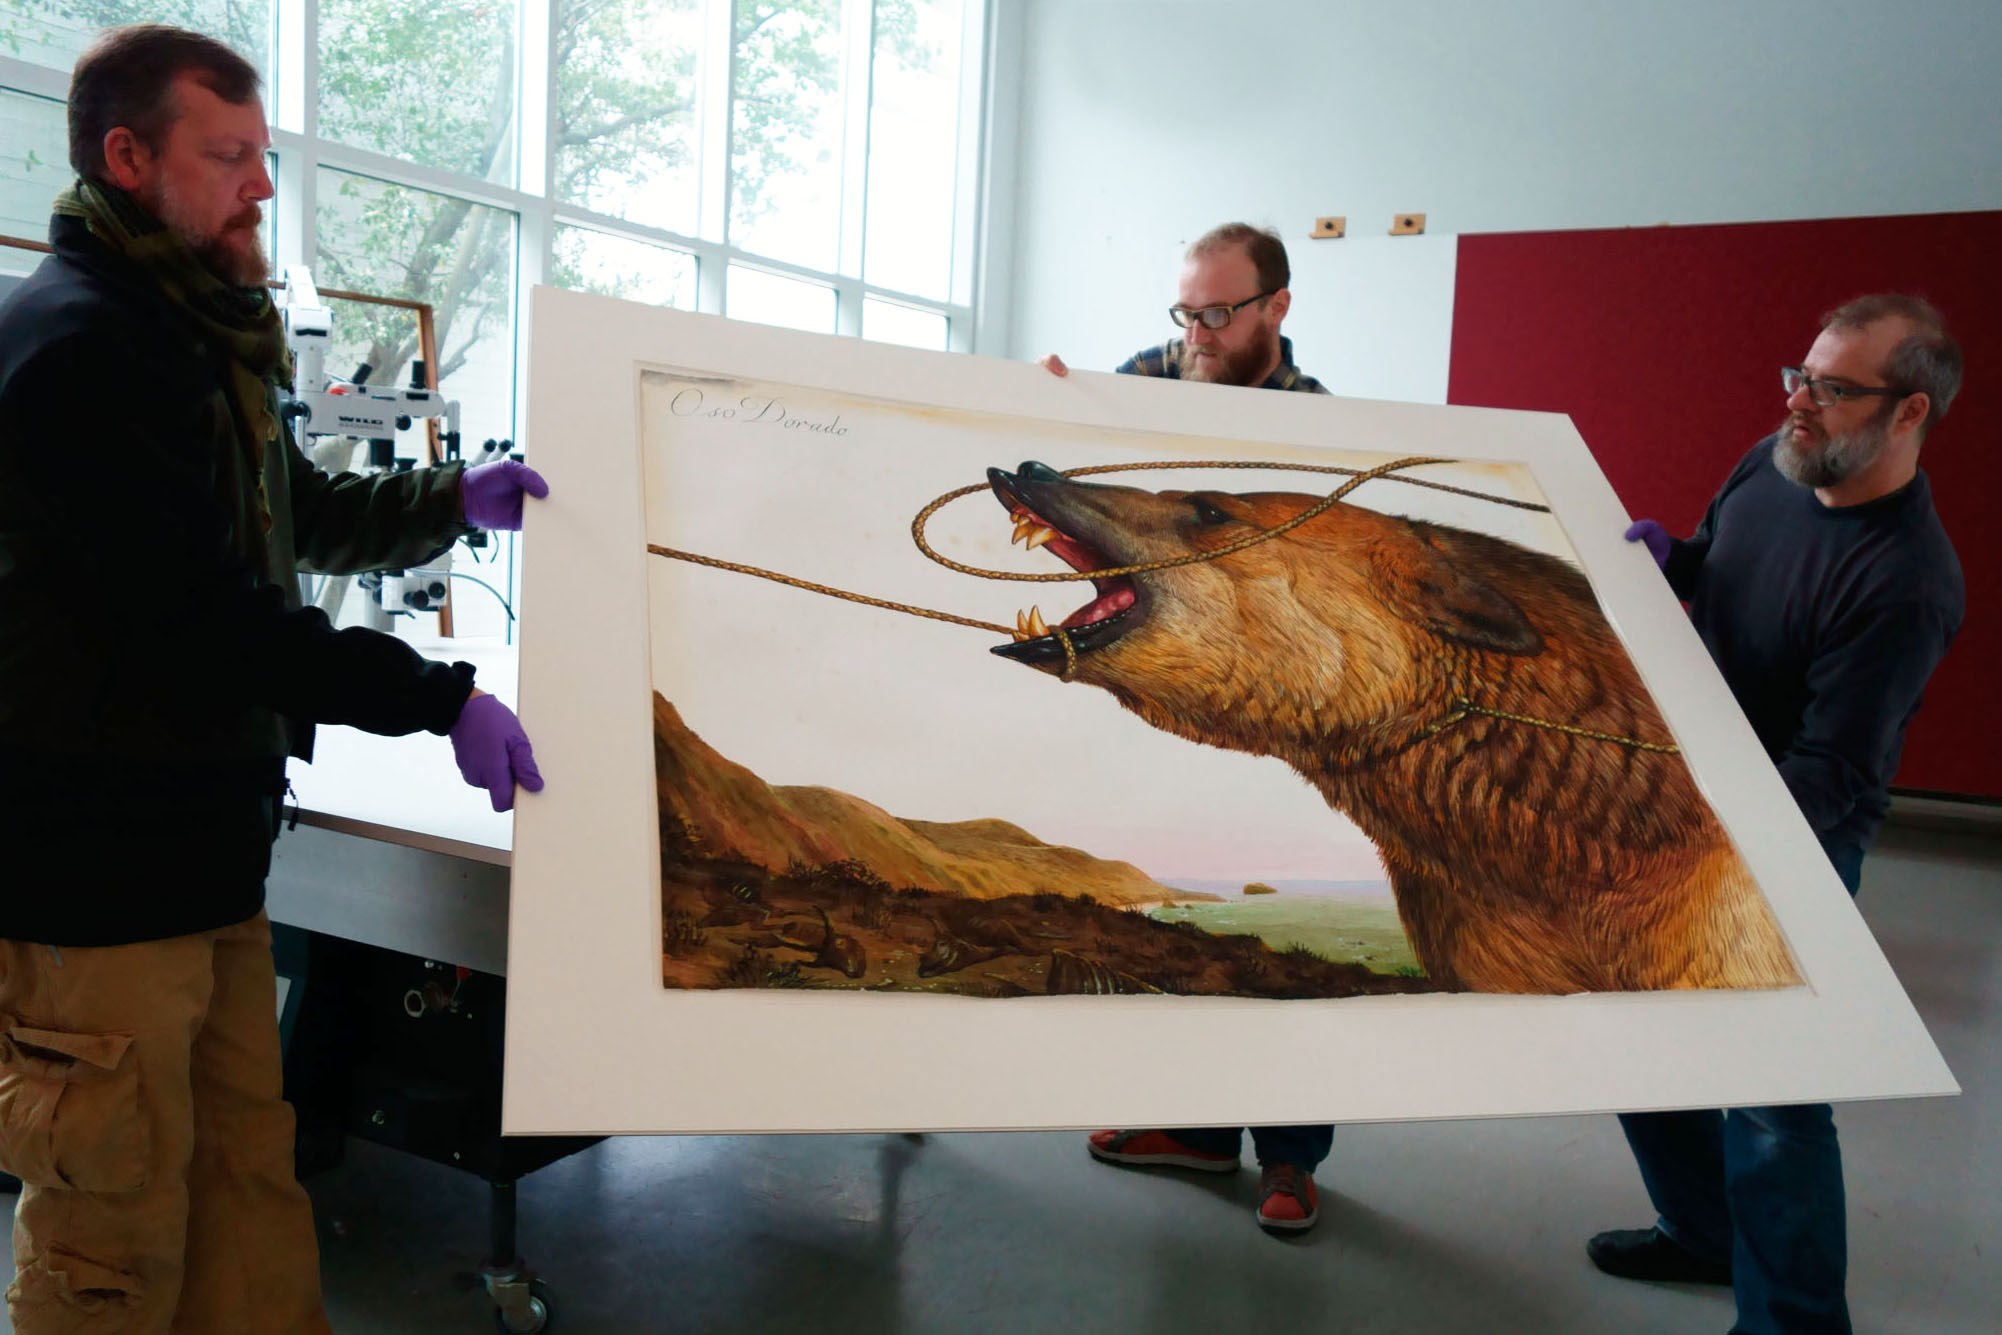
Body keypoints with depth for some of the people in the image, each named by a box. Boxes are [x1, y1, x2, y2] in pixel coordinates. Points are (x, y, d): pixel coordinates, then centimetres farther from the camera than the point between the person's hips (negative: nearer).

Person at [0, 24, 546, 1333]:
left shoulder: (202, 332, 14)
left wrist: (456, 500, 6)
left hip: (206, 846, 9)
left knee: (250, 1172, 16)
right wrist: (441, 699, -21)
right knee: (120, 1226, 5)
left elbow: (307, 520, 23)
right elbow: (204, 613, -23)